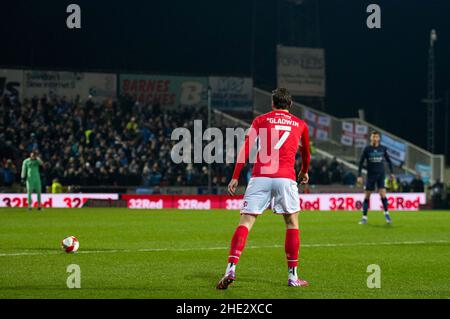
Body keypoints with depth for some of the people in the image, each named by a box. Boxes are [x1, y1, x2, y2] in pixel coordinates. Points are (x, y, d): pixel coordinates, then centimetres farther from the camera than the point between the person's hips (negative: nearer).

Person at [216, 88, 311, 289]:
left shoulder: (260, 120, 13)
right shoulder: (300, 124, 18)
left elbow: (245, 148, 3)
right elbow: (306, 152, 34)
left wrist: (235, 177, 2)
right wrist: (304, 172, 53)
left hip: (260, 176, 0)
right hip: (285, 178, 0)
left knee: (245, 222, -2)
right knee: (292, 223, 13)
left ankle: (231, 268, -16)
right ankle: (293, 276, 13)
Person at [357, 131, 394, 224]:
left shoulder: (383, 149, 2)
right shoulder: (367, 149, -2)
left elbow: (388, 160, 14)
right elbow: (361, 162, 0)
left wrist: (392, 173, 11)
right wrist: (359, 176, -6)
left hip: (381, 175, 0)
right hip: (370, 175, 0)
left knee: (383, 195, -11)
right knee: (366, 196, 0)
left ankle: (386, 213, 8)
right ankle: (364, 217, 8)